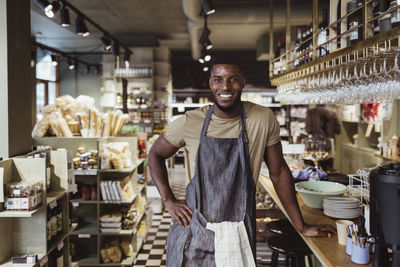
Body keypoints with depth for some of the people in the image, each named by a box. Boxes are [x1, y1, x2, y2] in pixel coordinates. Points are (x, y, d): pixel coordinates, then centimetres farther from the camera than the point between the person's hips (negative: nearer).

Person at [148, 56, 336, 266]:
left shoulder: (264, 119, -8)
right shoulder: (189, 123, -8)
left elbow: (278, 172, 2)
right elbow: (156, 154, 8)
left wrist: (301, 226, 5)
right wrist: (168, 200, -3)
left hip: (239, 235, 0)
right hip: (194, 229, 0)